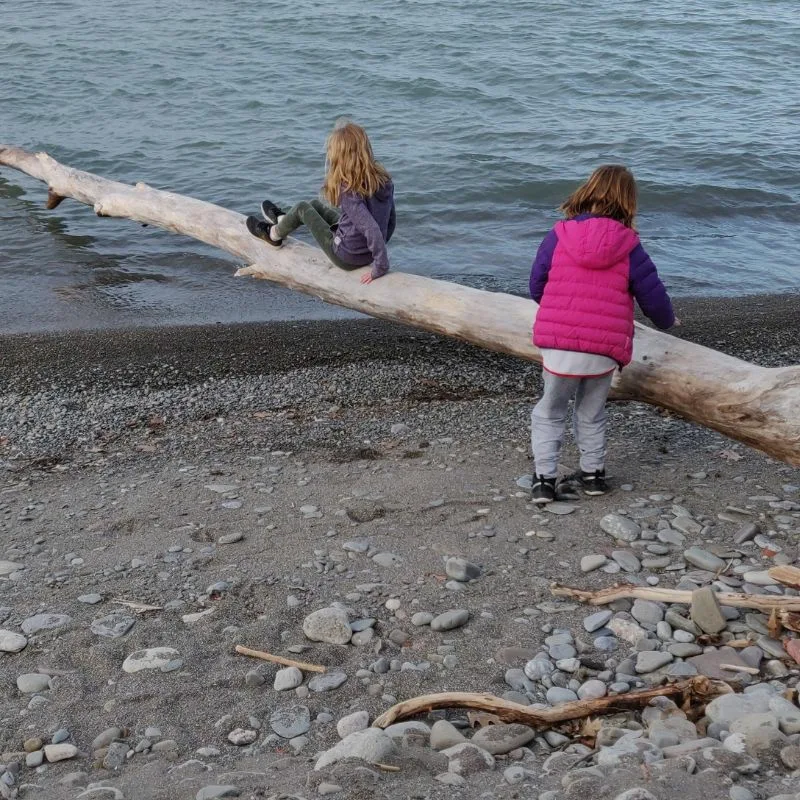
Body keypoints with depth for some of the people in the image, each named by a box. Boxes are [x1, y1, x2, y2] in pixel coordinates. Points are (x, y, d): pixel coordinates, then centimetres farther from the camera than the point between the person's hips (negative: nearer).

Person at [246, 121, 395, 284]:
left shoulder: (349, 190, -30)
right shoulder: (384, 179, -8)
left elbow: (372, 229, -36)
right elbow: (390, 220, 2)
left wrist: (380, 267, -28)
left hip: (347, 258, -7)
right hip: (369, 252, 7)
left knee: (302, 208, 11)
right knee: (315, 205, 24)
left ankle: (274, 234, 41)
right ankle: (282, 220, 54)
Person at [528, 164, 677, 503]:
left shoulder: (559, 236, 0)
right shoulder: (629, 247, -1)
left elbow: (536, 287, 6)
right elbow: (653, 297, 3)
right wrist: (667, 321, 26)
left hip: (557, 346, 0)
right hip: (603, 351, 0)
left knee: (549, 412, 17)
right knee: (591, 414, 23)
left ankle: (544, 478, 11)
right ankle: (592, 473, 28)